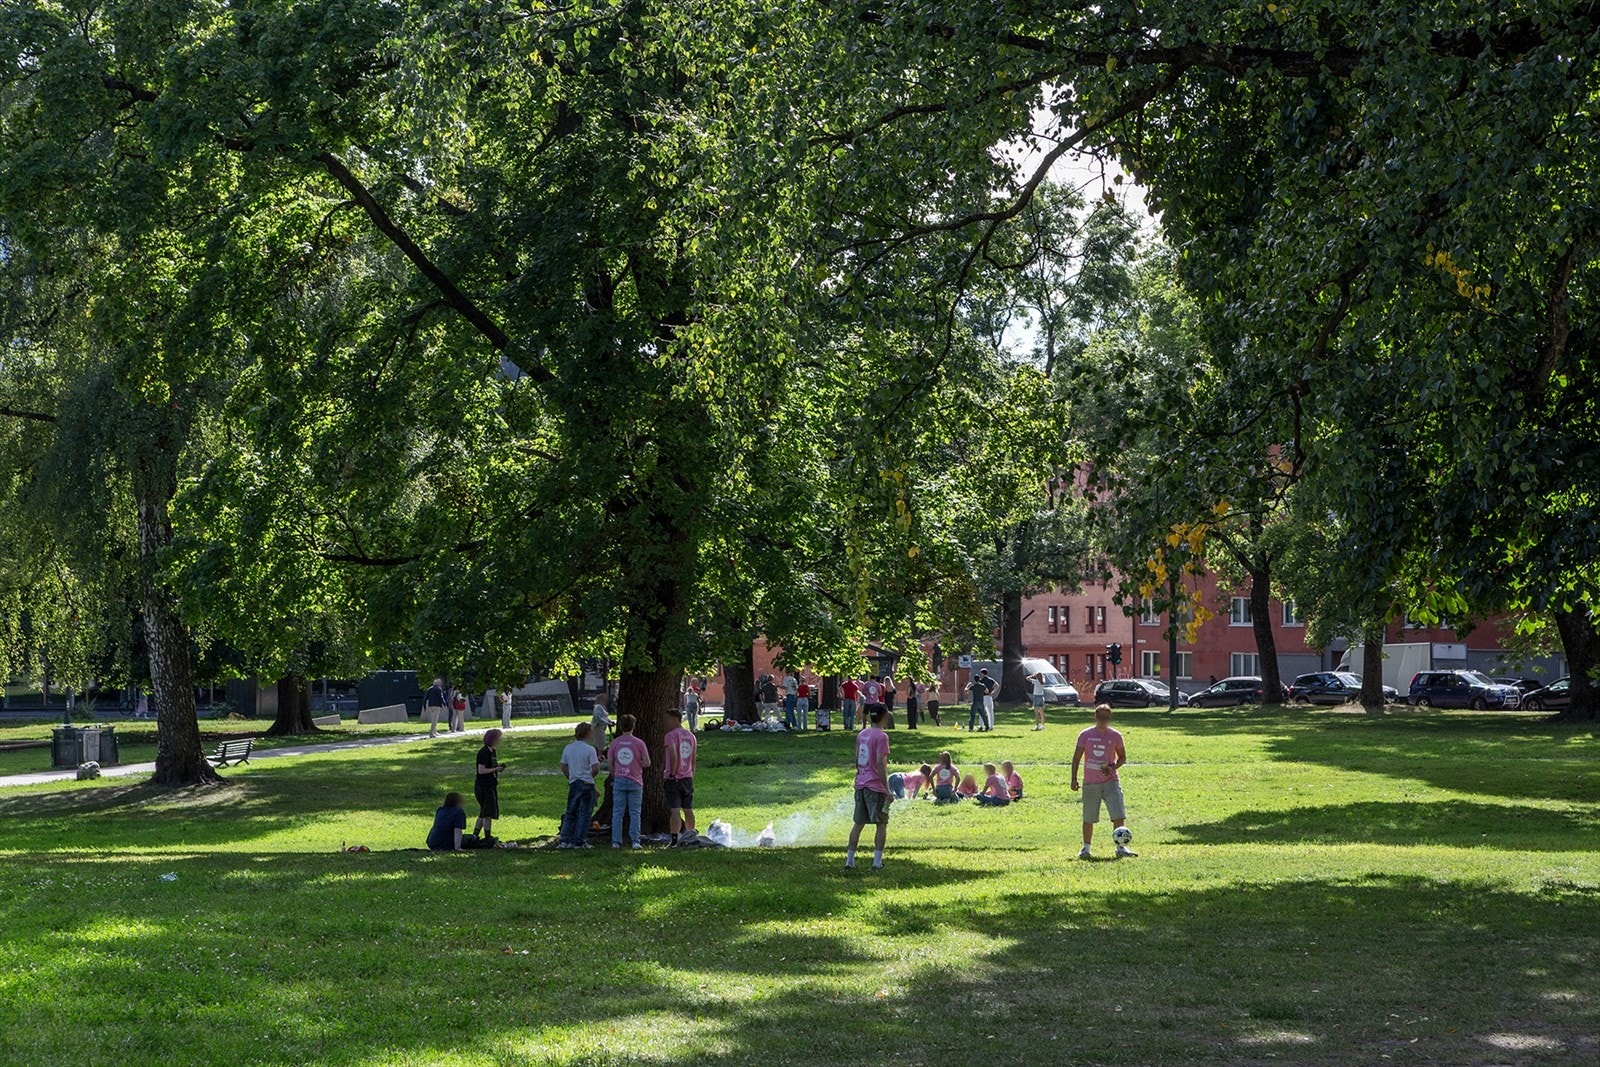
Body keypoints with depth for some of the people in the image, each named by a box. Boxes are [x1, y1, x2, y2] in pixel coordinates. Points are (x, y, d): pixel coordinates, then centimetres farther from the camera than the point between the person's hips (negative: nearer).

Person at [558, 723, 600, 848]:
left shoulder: (568, 748, 3)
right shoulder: (589, 749, -12)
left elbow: (563, 767, 9)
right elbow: (595, 768, -16)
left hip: (573, 784, 5)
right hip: (587, 784, -5)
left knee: (570, 813, 13)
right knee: (584, 814, 3)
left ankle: (565, 840, 8)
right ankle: (579, 842, 3)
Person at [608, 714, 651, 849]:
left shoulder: (615, 742, 0)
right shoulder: (639, 743, -5)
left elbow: (609, 763, 2)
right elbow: (647, 763, -7)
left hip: (619, 781, 1)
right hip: (635, 782, -1)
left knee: (617, 813, 5)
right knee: (634, 813, 3)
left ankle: (616, 842, 4)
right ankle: (635, 841, -1)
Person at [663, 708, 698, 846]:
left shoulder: (671, 735, -11)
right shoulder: (691, 735, 12)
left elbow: (673, 756, -24)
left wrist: (672, 774, -16)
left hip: (674, 779, -7)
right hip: (688, 778, 7)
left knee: (675, 811, -7)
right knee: (688, 810, 14)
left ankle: (675, 840, -10)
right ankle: (690, 837, 19)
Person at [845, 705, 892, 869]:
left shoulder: (861, 734, 10)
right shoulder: (881, 737, -13)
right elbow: (880, 764, -18)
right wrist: (887, 790, -17)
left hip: (860, 785, 7)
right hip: (876, 786, -7)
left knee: (858, 823, 11)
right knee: (881, 824, 3)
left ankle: (849, 860, 9)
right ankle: (877, 862, 0)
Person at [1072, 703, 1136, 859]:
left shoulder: (1115, 736, 2)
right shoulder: (1085, 735, 0)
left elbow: (1122, 757, 12)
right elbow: (1076, 757, 3)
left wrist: (1112, 768, -7)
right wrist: (1074, 779, -4)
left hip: (1111, 782, 0)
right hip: (1090, 783, 0)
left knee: (1119, 815, -10)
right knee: (1088, 819, 6)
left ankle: (1120, 848, -3)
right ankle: (1086, 849, 20)